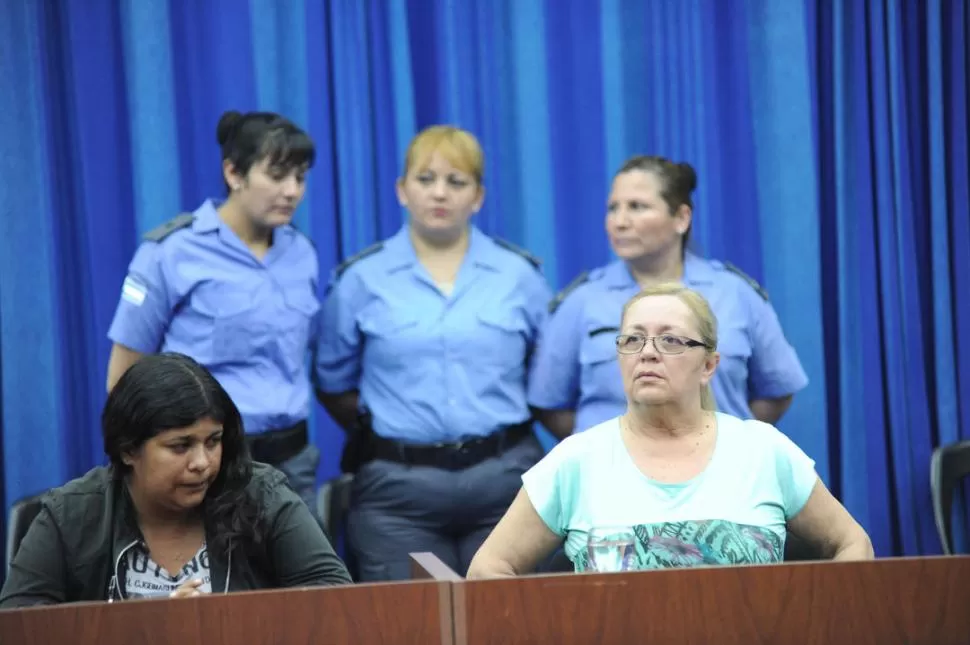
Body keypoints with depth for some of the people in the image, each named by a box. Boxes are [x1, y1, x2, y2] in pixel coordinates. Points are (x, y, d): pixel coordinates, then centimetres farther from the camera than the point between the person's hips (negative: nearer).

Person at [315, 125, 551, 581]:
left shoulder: (520, 275, 7)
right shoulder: (360, 280, 4)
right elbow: (334, 386, 11)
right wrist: (380, 433, 4)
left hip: (504, 479, 1)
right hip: (398, 489, -1)